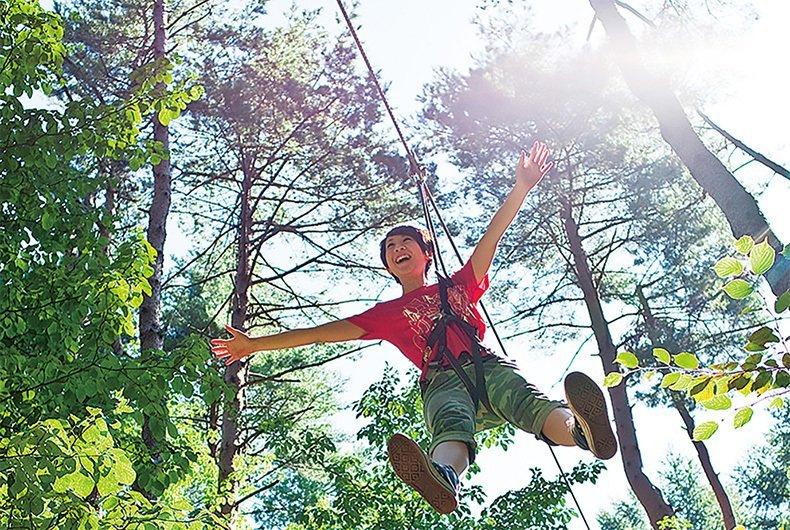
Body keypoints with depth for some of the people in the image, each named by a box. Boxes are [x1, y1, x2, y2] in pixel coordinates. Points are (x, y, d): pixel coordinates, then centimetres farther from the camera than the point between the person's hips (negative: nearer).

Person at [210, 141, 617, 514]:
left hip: (486, 365, 2)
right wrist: (257, 344, 23)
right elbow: (327, 331, 26)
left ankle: (581, 429, -68)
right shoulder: (389, 313, 31)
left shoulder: (460, 285, 34)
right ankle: (444, 478, -74)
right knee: (451, 422, -39)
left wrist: (522, 187, 12)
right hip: (442, 380, -1)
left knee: (526, 399, -35)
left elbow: (492, 237, 24)